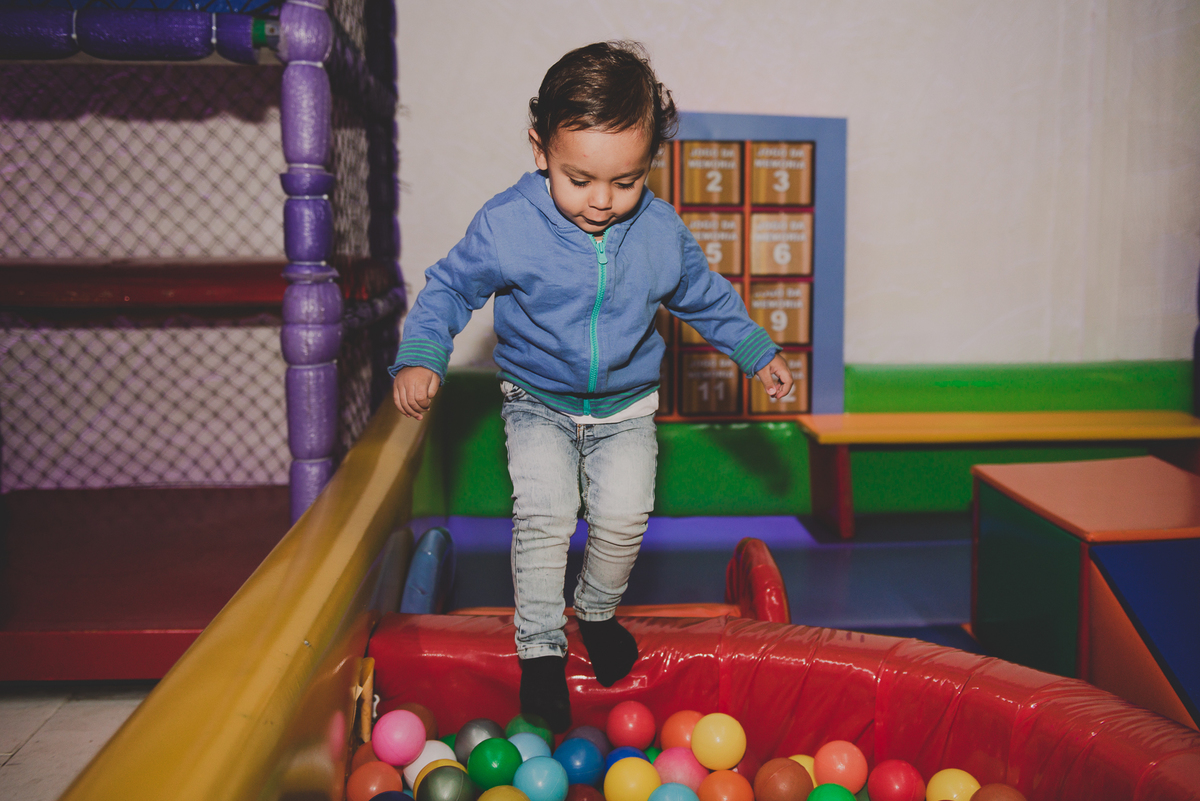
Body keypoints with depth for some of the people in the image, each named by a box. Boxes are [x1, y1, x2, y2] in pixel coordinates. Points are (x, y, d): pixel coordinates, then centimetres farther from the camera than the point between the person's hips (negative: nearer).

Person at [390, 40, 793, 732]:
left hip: (626, 405, 2)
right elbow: (451, 287, -5)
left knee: (625, 512, -13)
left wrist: (758, 352, 9)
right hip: (538, 403, -1)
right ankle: (541, 647, 2)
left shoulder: (663, 232, -9)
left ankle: (598, 611, 19)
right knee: (543, 511, -19)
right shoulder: (506, 225, -17)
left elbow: (706, 296, 9)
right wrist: (420, 357, -18)